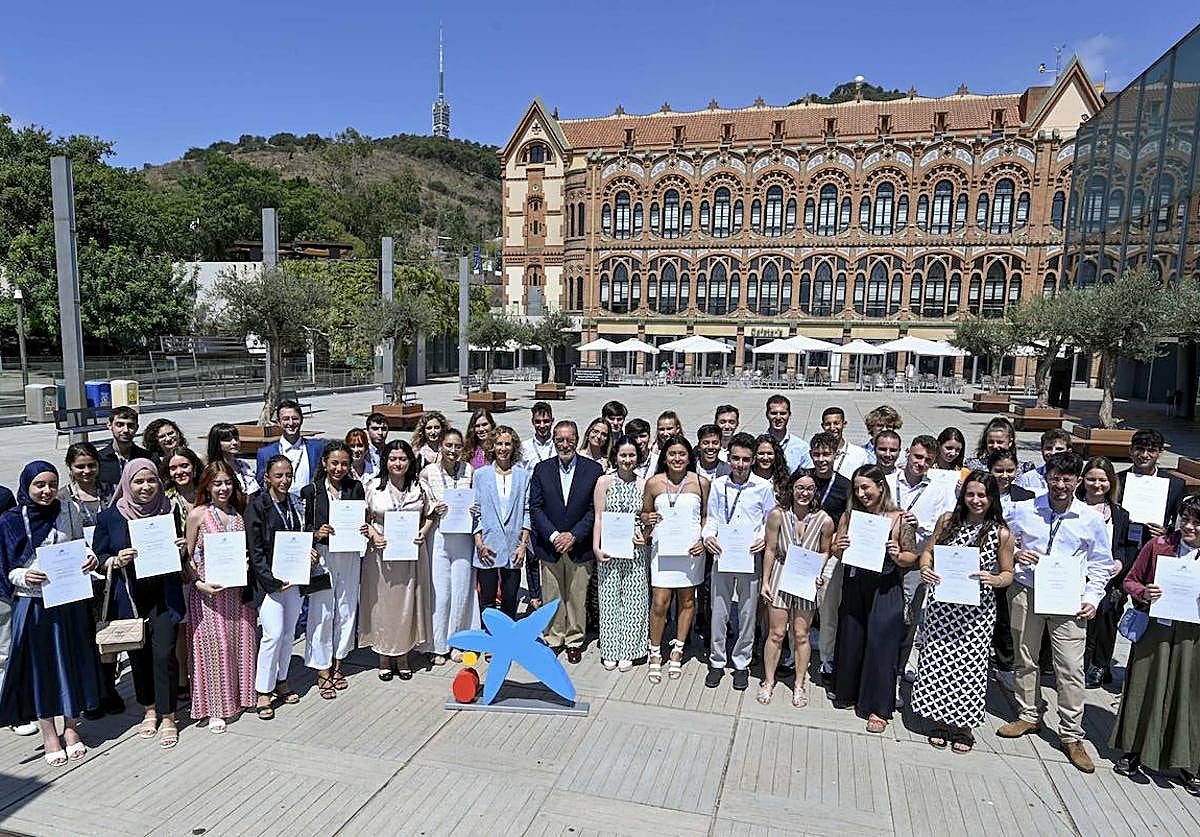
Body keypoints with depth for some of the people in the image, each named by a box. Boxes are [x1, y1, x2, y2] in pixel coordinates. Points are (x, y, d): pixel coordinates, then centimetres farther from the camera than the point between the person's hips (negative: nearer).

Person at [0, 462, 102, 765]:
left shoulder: (70, 512, 0)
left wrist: (90, 558, -9)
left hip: (71, 601, 2)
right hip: (33, 604, -2)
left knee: (72, 661, 10)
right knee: (40, 666, 7)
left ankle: (70, 728, 26)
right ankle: (49, 735, 21)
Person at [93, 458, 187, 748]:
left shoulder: (169, 511, 1)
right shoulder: (110, 517, -1)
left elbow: (180, 554, 13)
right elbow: (98, 557, 3)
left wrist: (182, 549, -10)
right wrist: (117, 561, -16)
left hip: (164, 594, -1)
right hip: (129, 596, 1)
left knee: (164, 653, -6)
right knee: (138, 653, 10)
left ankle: (167, 717, 8)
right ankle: (149, 709, 30)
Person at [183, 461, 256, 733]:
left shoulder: (239, 513, 6)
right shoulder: (198, 514, -6)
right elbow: (187, 557, -3)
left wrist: (246, 562, -4)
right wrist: (199, 584, -15)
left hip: (237, 589, 4)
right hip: (209, 591, -4)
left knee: (240, 640, 10)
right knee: (214, 645, 1)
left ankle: (239, 696, 27)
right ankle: (215, 708, 13)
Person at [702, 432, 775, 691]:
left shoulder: (764, 487, -3)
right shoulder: (717, 485, 2)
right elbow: (712, 518, 8)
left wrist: (764, 538, -12)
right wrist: (708, 536, -10)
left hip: (750, 558, -1)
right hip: (722, 556, 1)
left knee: (747, 614, 8)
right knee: (718, 612, 7)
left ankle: (741, 664, 25)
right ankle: (717, 662, 23)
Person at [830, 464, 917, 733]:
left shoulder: (899, 519, -9)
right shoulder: (850, 515, 0)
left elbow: (912, 557, -2)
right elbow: (836, 551, 8)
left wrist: (897, 555, -22)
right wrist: (839, 547, -14)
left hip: (885, 590, -3)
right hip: (854, 587, 3)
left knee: (880, 645, 4)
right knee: (850, 641, 14)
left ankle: (878, 708, 19)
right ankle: (847, 693, 35)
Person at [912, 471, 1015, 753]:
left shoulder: (1001, 534, -4)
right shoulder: (947, 520, 1)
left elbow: (1008, 573, 4)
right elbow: (928, 550, 9)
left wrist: (994, 580, -18)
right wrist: (925, 568, -11)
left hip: (977, 610, -1)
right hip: (943, 604, 2)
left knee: (969, 663, 5)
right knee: (938, 659, 6)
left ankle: (963, 724, 23)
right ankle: (941, 720, 23)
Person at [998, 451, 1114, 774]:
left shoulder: (1092, 520, -1)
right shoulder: (1023, 511, -1)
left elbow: (1101, 565, 8)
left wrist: (1092, 598, -3)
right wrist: (1015, 554, -10)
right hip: (1026, 593, 1)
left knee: (1071, 669, -2)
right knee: (1025, 660, 12)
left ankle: (1071, 735, 12)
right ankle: (1028, 716, 29)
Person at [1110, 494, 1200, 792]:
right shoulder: (1158, 545, -3)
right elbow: (1130, 580, 4)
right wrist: (1144, 593, -16)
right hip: (1155, 630, 0)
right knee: (1145, 688, 11)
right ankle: (1133, 751, 26)